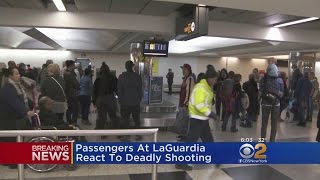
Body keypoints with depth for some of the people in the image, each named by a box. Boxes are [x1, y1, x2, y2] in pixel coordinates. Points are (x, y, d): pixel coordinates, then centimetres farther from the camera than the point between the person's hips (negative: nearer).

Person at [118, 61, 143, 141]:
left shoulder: (121, 77, -7)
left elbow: (119, 91, -4)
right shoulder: (137, 77, -2)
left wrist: (120, 101, 5)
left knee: (125, 120, 5)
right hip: (136, 102, 2)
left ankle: (125, 136, 8)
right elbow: (140, 90, 3)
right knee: (136, 119, 12)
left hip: (125, 103, -2)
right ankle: (138, 135, 18)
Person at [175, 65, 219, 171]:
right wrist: (212, 114, -25)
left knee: (208, 139, 19)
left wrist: (211, 114, 13)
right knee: (191, 140, -4)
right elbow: (199, 105, -28)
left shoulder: (208, 87, 10)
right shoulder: (201, 88, -21)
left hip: (203, 118, 10)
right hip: (197, 118, -10)